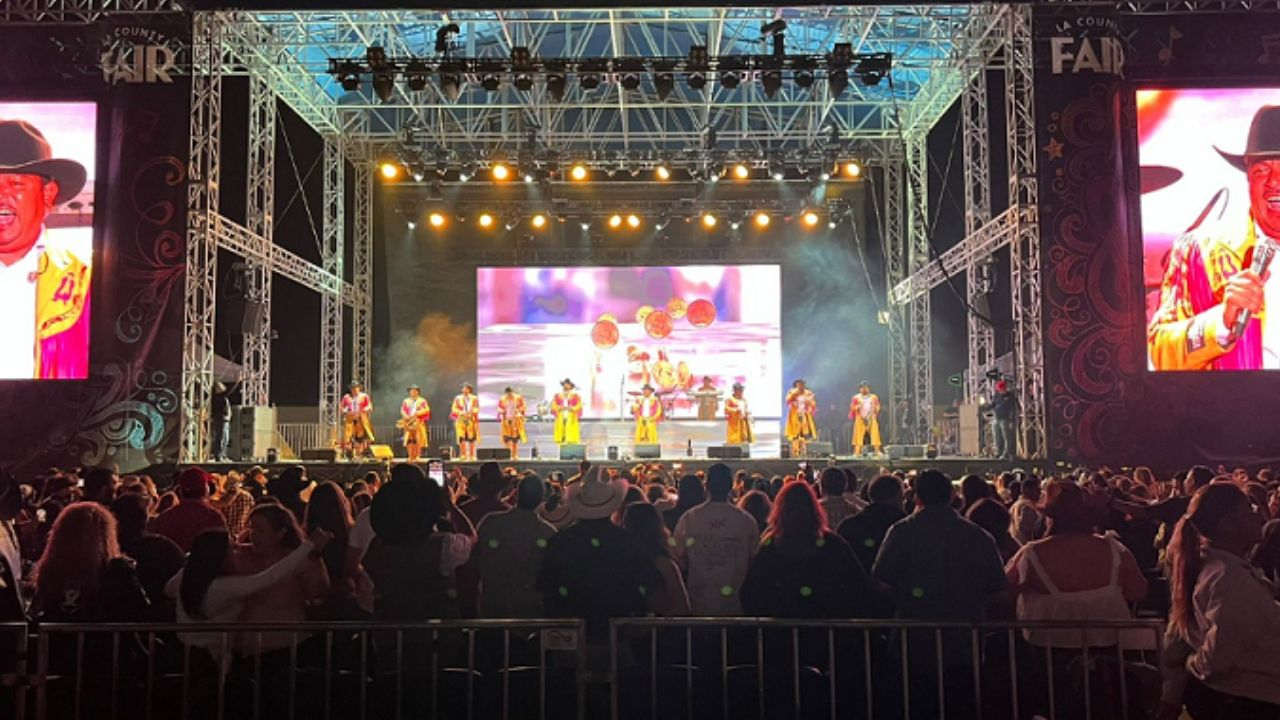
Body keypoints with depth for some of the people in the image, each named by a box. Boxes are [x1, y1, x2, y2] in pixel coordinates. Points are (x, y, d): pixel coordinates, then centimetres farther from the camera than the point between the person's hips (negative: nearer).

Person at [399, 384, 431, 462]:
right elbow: (402, 410, 9)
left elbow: (427, 410, -5)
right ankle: (410, 457, -3)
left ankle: (418, 456, -5)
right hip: (408, 423, 3)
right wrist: (406, 416, -11)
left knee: (418, 440, -7)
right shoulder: (406, 401, 17)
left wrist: (417, 413, -15)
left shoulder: (422, 401, 7)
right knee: (409, 440, -5)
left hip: (419, 423, -2)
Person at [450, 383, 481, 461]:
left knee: (471, 438, -1)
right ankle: (463, 455, -2)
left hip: (471, 420, 0)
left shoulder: (474, 398, 7)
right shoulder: (458, 398, 8)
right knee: (462, 438, -7)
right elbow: (454, 409, 3)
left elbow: (477, 409, 1)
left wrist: (471, 412, -17)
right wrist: (461, 413, -12)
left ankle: (472, 456, 5)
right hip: (461, 420, 0)